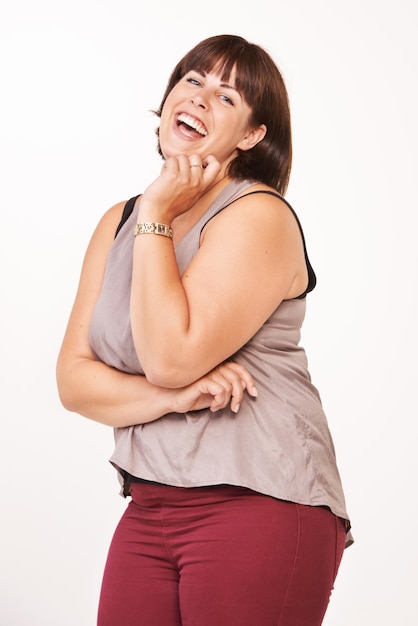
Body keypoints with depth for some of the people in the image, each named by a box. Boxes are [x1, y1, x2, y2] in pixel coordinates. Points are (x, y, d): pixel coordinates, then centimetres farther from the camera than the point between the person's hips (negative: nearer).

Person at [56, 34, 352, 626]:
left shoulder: (259, 216, -9)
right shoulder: (118, 222, 11)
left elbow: (170, 356, -21)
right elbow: (73, 379, 4)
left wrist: (156, 217, -12)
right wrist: (172, 397, -14)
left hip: (260, 506, -6)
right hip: (150, 509, 6)